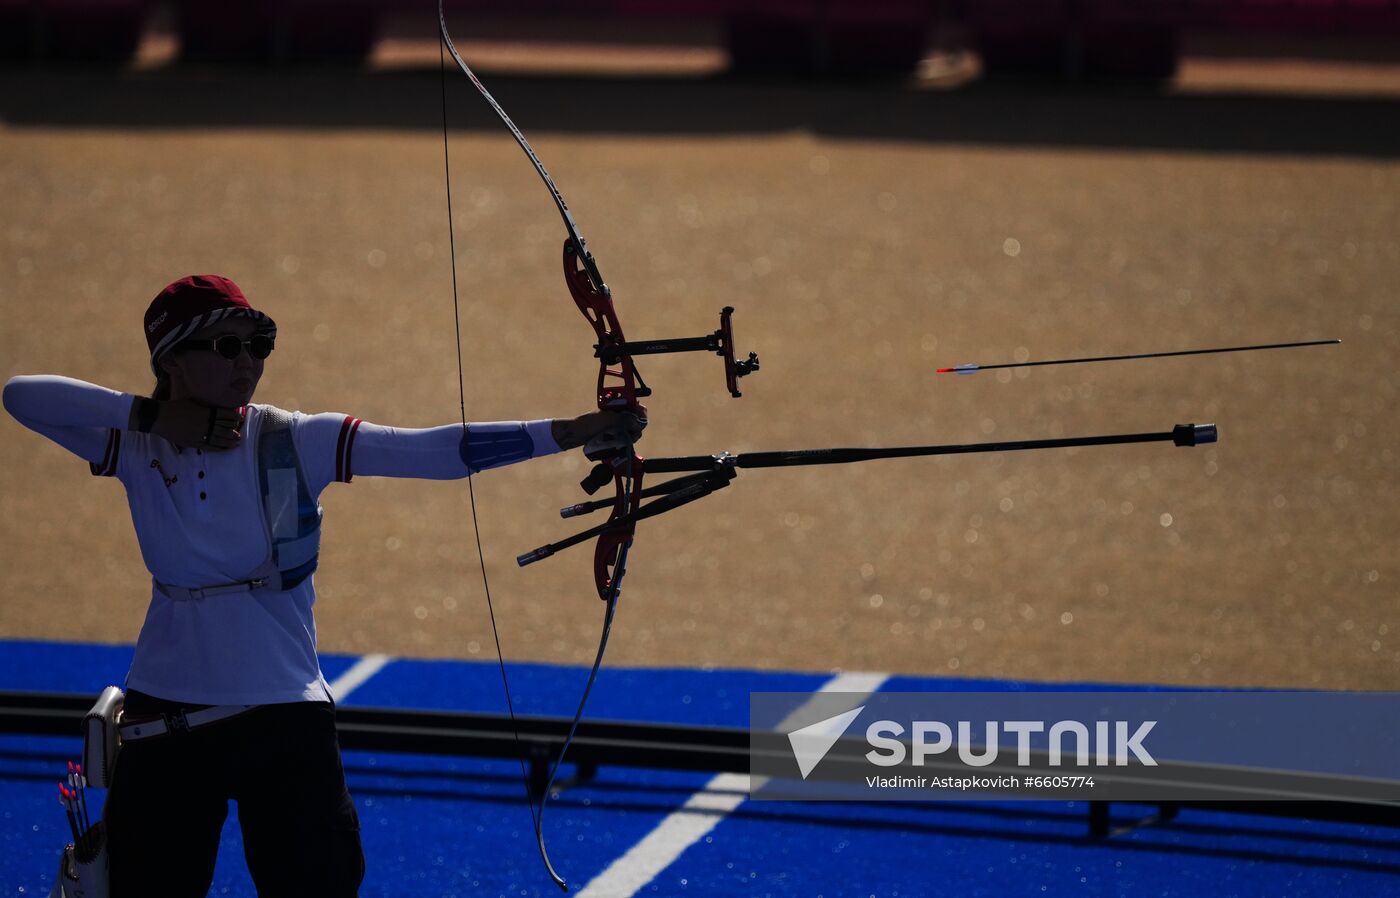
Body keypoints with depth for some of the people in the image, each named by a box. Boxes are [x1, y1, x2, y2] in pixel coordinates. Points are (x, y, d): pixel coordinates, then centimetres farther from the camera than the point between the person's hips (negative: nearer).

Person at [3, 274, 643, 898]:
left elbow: (435, 451, -16)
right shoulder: (134, 448, -3)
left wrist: (569, 433, -25)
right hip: (166, 720, 1)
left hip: (287, 717, -1)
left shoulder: (295, 443, -8)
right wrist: (151, 414, -17)